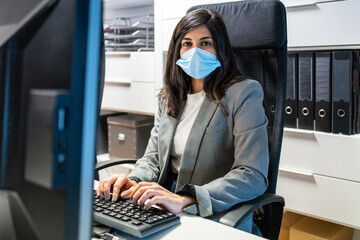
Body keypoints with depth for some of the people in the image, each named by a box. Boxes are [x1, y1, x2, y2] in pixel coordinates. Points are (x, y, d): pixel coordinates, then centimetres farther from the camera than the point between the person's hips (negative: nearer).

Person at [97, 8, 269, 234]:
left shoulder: (244, 93, -8)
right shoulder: (169, 97, 12)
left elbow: (254, 176, -18)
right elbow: (153, 157, 12)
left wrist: (184, 200, -29)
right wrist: (135, 182, -12)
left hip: (215, 218, -5)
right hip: (164, 211, 6)